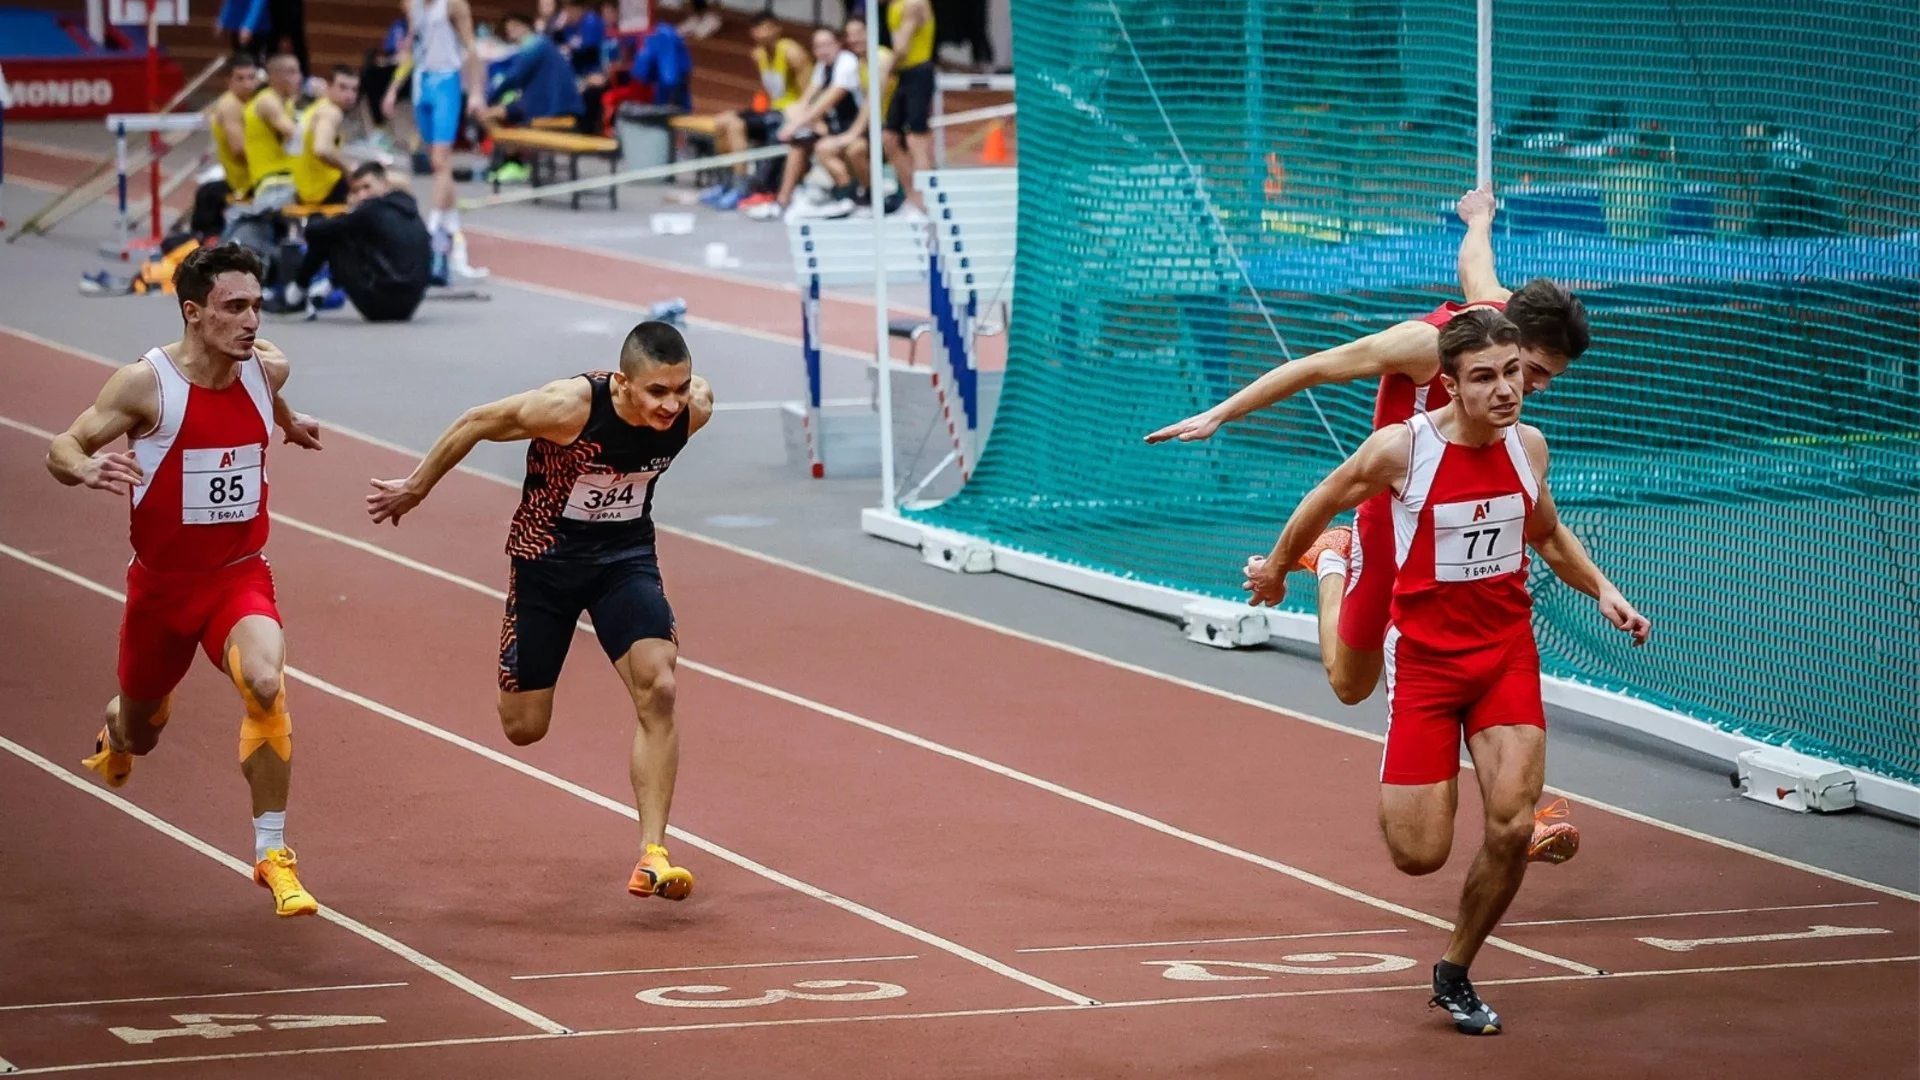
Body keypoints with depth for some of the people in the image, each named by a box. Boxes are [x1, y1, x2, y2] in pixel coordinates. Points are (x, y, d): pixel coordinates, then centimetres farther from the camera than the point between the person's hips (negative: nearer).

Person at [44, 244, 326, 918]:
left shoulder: (267, 368, -7)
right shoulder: (145, 383, -19)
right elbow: (61, 450, -14)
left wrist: (289, 426, 38)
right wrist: (87, 469, -37)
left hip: (240, 576, 1)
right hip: (162, 581, -1)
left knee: (265, 683, -30)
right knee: (139, 732, 18)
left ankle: (271, 854, -19)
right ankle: (119, 728, 60)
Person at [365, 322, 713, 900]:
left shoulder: (693, 409, -19)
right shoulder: (570, 407, -31)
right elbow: (476, 423, -14)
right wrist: (415, 488, -1)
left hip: (625, 554, 2)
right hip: (547, 555, -2)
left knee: (657, 690, -20)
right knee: (524, 727, 6)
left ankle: (651, 857, -16)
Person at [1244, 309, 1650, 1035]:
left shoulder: (1528, 446, -5)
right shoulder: (1401, 449, -19)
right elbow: (1322, 504, 2)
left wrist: (1600, 589, 1)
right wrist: (1277, 566, 17)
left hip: (1507, 651, 3)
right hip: (1425, 655, -3)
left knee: (1511, 826, -13)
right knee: (1420, 855, -4)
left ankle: (1455, 975, 11)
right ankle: (1394, 793, 35)